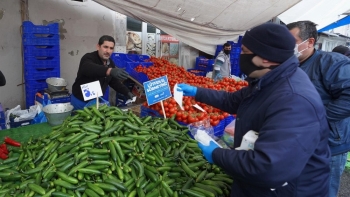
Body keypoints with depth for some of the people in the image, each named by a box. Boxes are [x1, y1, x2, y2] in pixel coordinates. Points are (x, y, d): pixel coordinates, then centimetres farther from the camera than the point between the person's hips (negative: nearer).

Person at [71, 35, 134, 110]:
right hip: (81, 101, -6)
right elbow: (89, 68, -48)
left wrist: (127, 92, 2)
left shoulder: (111, 63, 1)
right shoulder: (88, 58, -22)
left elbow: (114, 82, 13)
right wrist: (110, 71, -65)